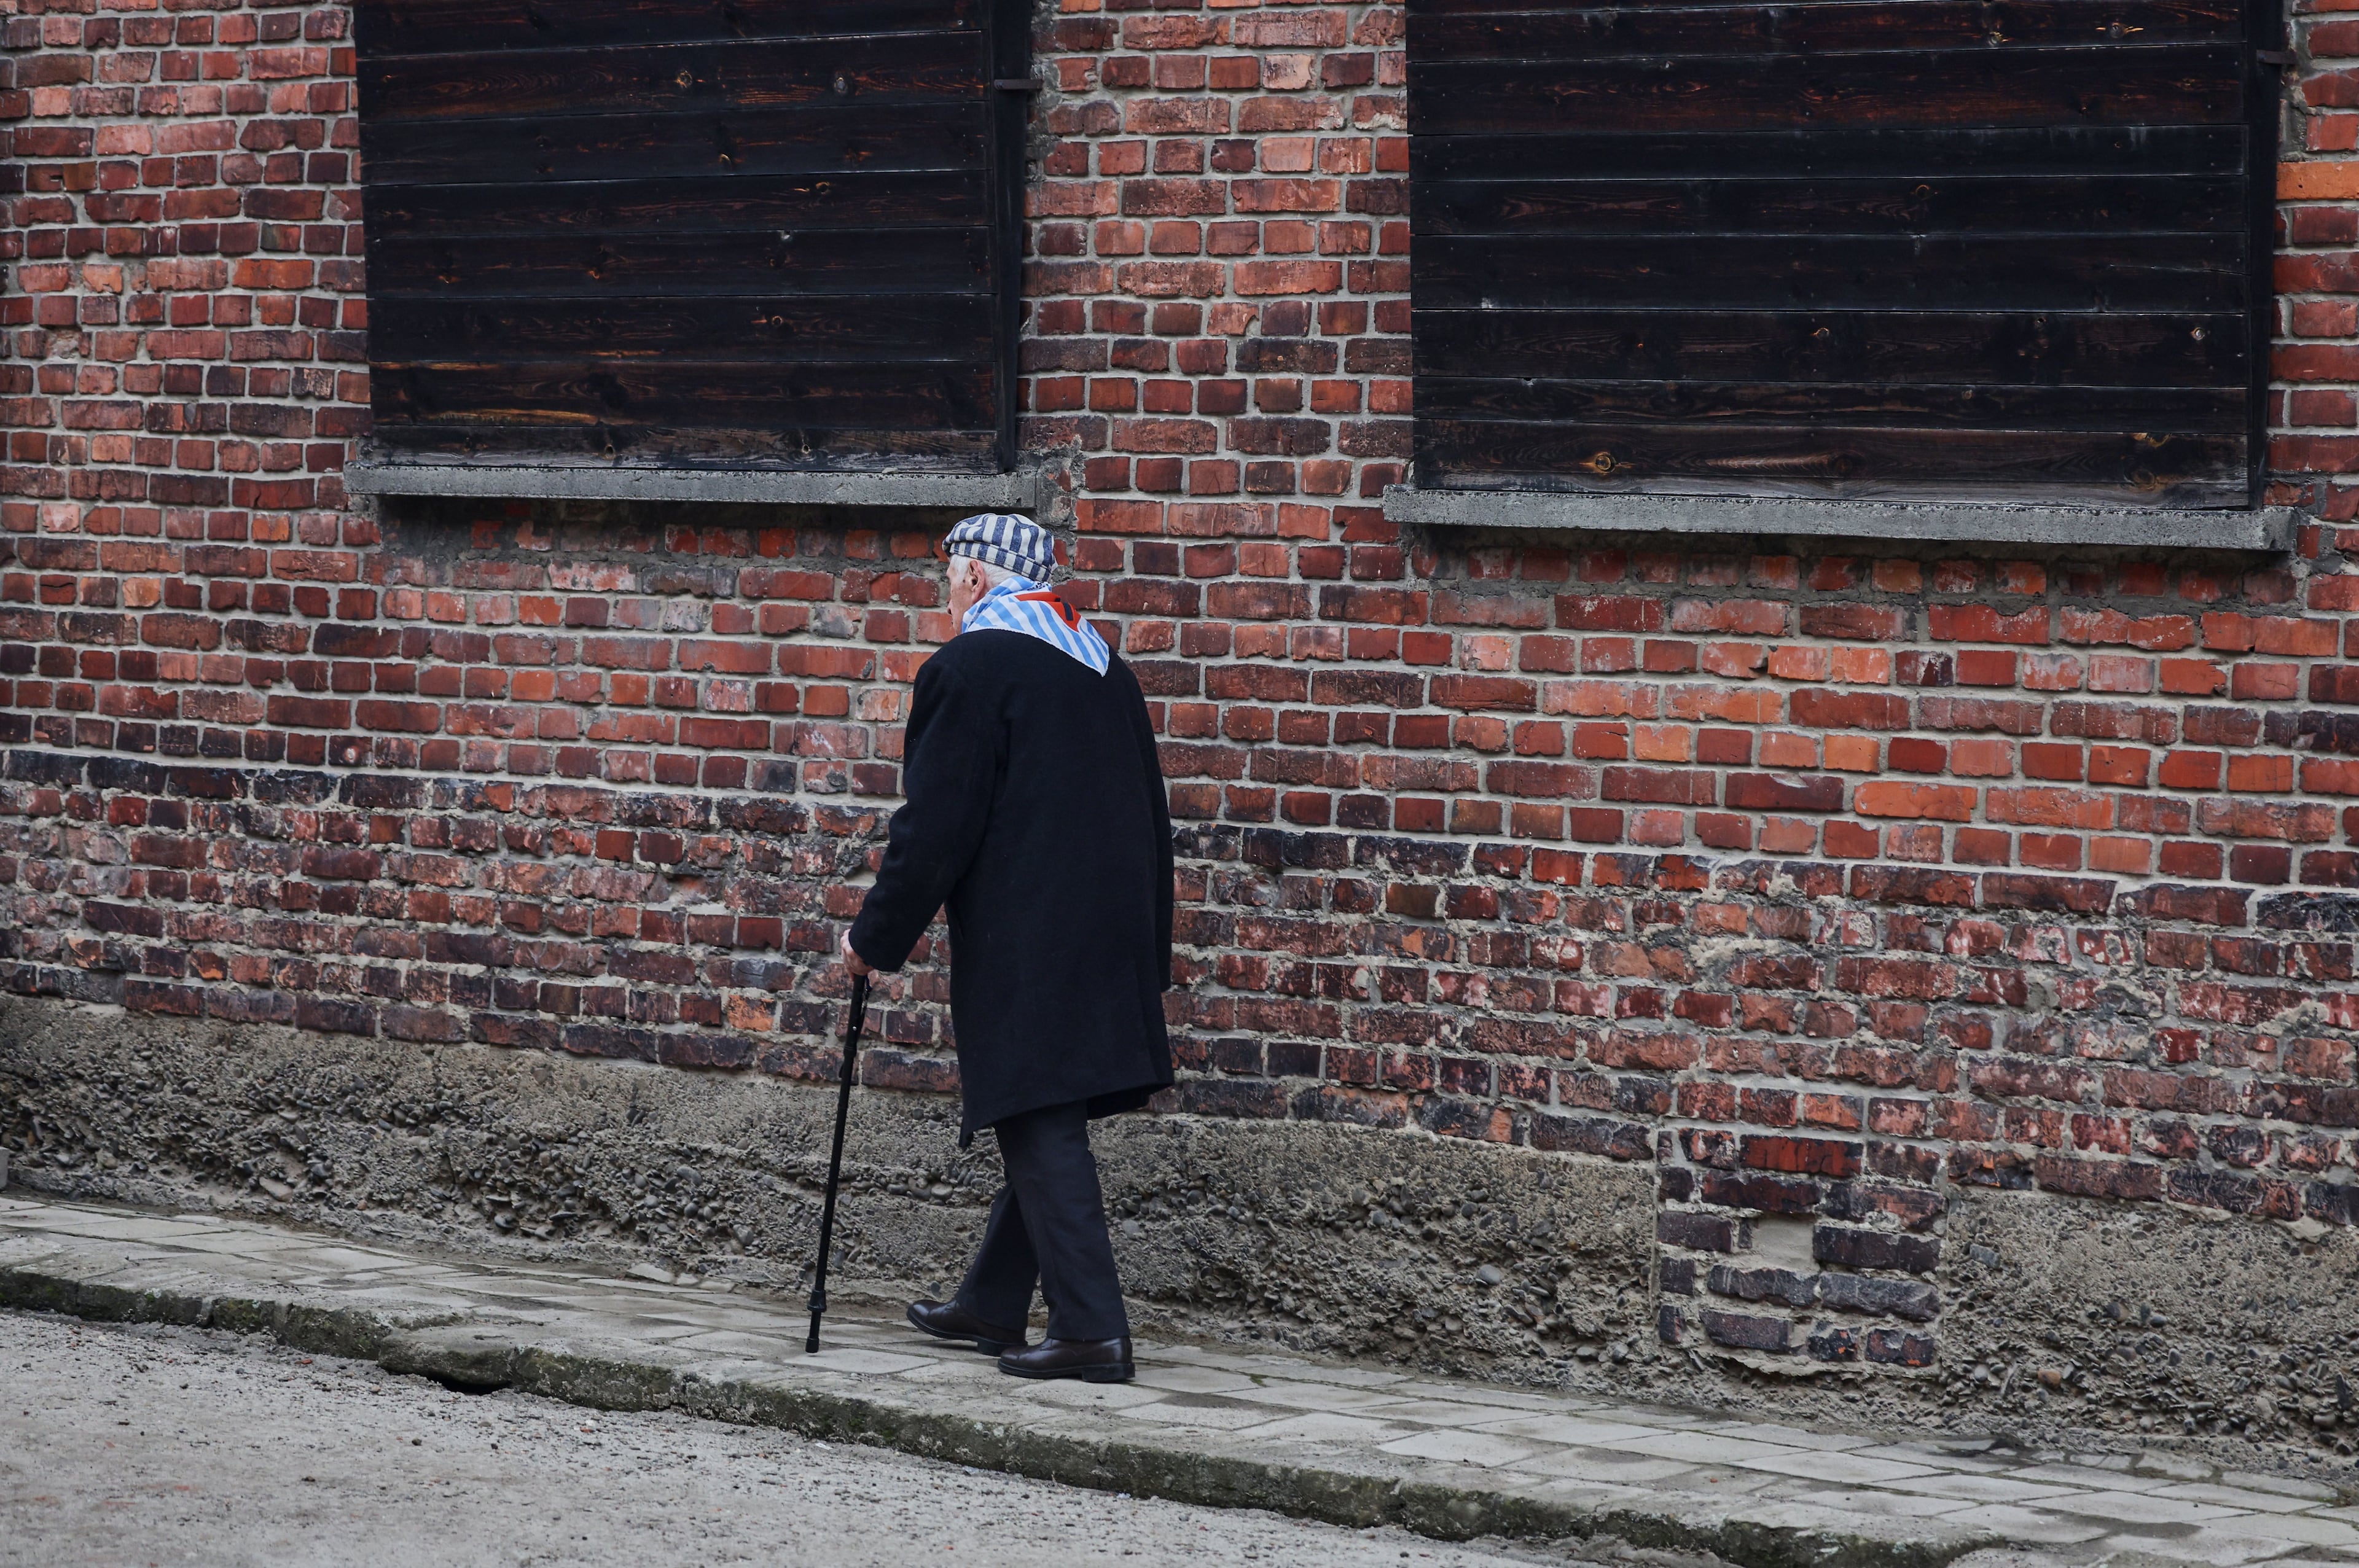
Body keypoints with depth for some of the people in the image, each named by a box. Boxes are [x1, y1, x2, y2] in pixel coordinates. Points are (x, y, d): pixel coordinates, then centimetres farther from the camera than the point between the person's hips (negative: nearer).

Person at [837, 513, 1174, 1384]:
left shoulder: (969, 667, -9)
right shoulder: (1105, 673, 15)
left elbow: (934, 827, -13)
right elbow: (1151, 823, 19)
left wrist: (877, 937, -1)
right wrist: (1151, 962, 25)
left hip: (1019, 945, -8)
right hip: (1110, 943, 8)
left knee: (1042, 1128, -6)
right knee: (1042, 1125, 16)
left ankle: (1091, 1330, -10)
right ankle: (993, 1304, 27)